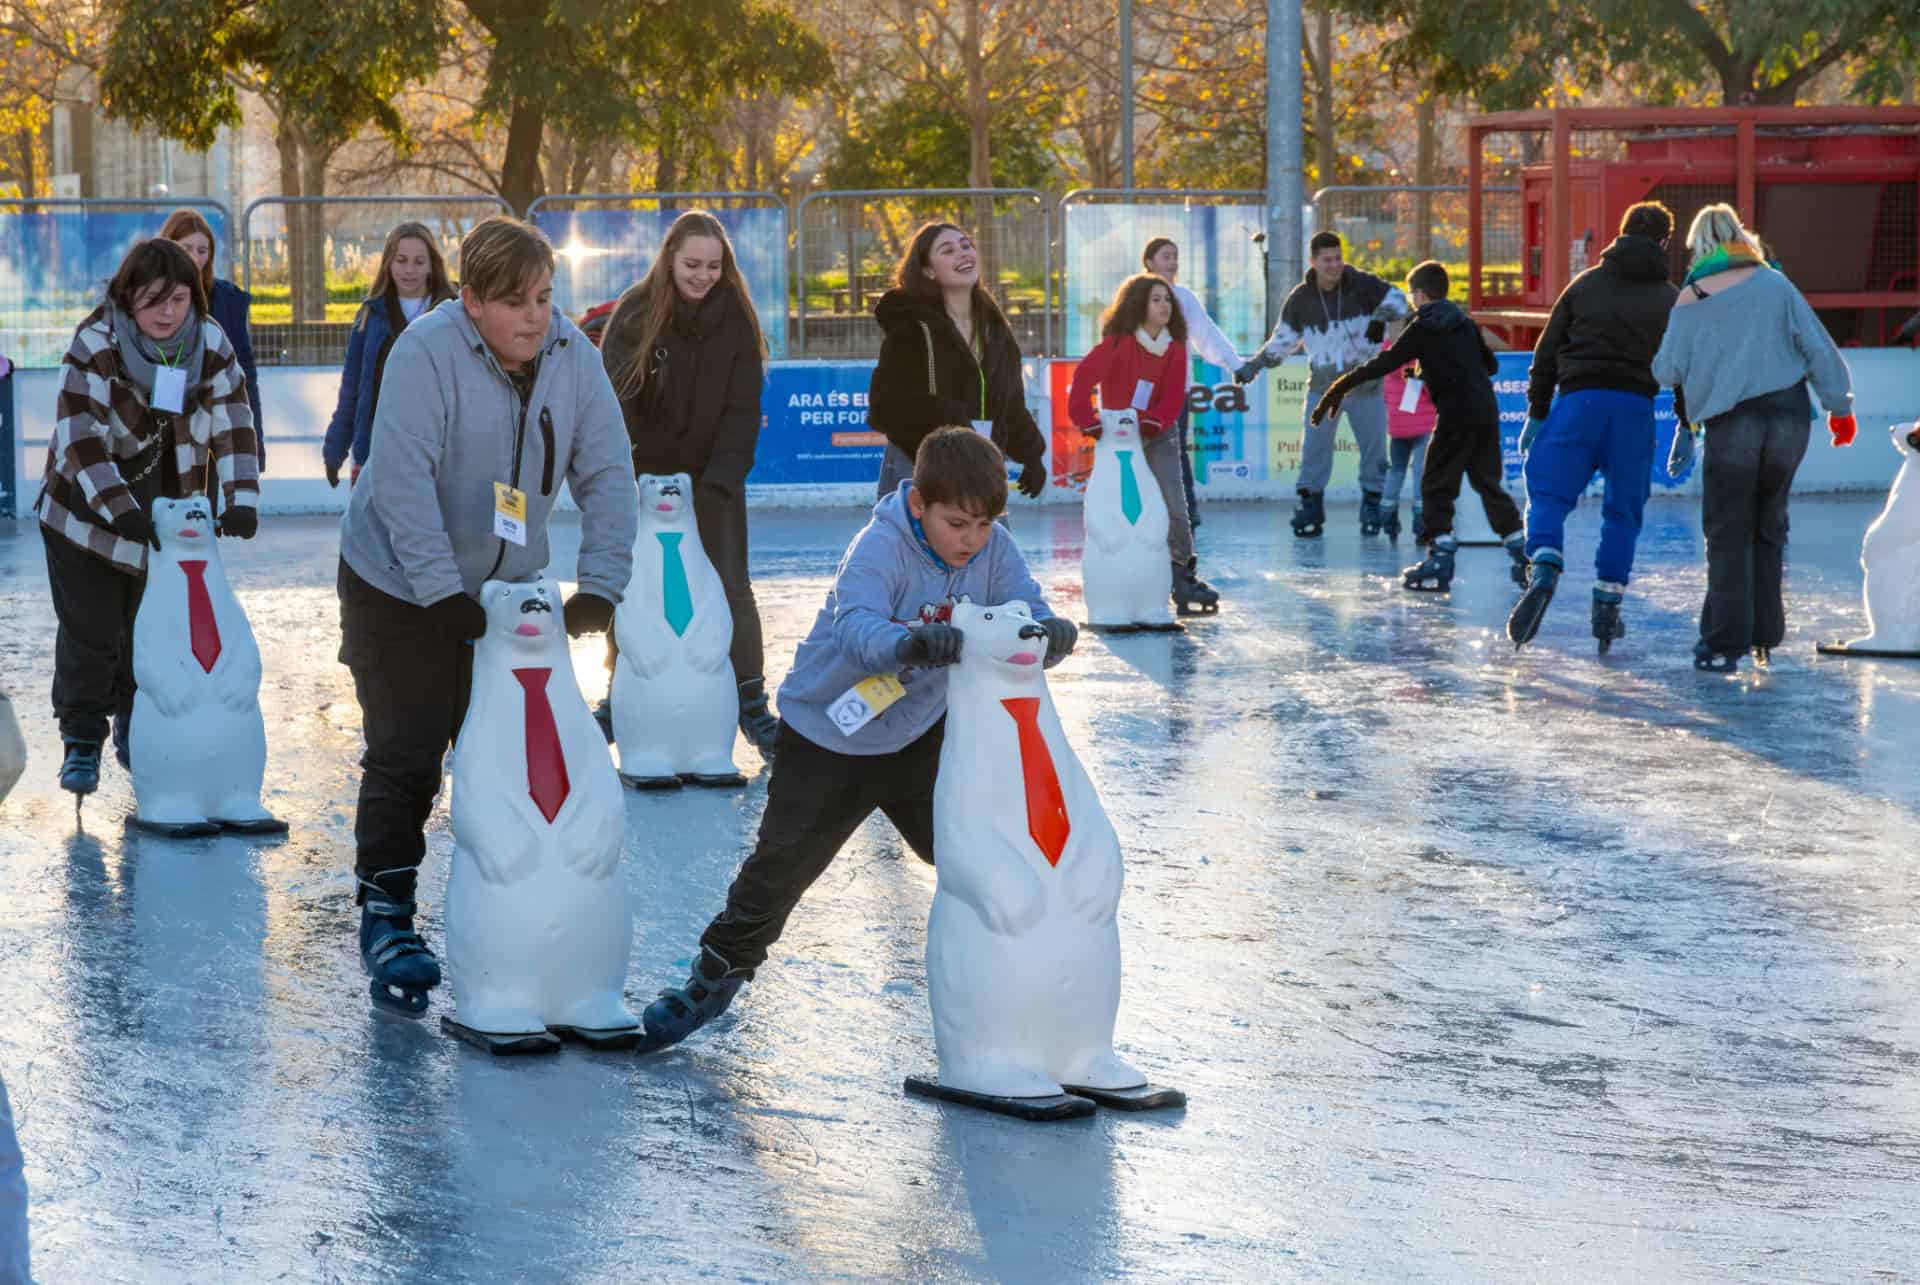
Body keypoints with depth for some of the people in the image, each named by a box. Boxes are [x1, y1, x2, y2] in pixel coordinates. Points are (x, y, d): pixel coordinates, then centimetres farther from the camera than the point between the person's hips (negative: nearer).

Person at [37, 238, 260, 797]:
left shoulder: (211, 343, -9)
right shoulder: (94, 344, -20)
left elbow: (233, 428, -9)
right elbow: (79, 437, -26)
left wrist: (241, 500, -24)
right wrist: (121, 512, -35)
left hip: (167, 515, 4)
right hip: (87, 511, -3)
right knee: (90, 632, -2)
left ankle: (135, 731, 28)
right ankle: (82, 742, 8)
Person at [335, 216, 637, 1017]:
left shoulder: (573, 356, -8)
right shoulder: (426, 352, -23)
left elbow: (606, 476, -5)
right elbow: (402, 482, -27)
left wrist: (600, 585, -16)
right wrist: (443, 591, -31)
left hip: (510, 588, 5)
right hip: (400, 590, -5)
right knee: (405, 760, -4)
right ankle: (385, 916, 7)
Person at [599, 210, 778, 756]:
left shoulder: (736, 317, -5)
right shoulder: (636, 313, -10)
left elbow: (743, 405, -7)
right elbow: (615, 401, -11)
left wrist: (723, 477, -17)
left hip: (713, 479, 0)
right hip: (644, 475, 0)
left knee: (731, 586, -5)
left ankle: (752, 702, 0)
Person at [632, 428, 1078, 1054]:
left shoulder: (993, 549, -12)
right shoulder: (880, 546, -28)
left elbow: (1027, 612, -20)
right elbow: (856, 627, -44)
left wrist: (1049, 633, -46)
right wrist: (910, 643, -66)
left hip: (923, 732, 4)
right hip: (830, 736, -4)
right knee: (780, 867, 2)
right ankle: (717, 973, 22)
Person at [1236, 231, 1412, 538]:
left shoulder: (1363, 285, -8)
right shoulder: (1300, 299, -2)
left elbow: (1396, 299, -5)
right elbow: (1283, 340, 7)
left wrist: (1381, 317, -26)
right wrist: (1253, 365, 1)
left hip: (1365, 385, -1)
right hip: (1323, 387, 1)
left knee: (1373, 447, 4)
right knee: (1314, 447, -5)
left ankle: (1372, 506, 18)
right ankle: (1309, 507, 4)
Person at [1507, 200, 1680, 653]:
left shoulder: (1586, 283, 13)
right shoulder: (1671, 299, 11)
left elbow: (1547, 351, 11)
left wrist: (1537, 412, 15)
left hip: (1578, 399, 0)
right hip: (1636, 407, 0)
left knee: (1548, 494, -1)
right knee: (1623, 509, 12)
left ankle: (1543, 571, -27)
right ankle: (1608, 602, 10)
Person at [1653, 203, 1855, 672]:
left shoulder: (1690, 301, 1)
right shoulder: (1773, 284, 4)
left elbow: (1667, 372, 0)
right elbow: (1817, 345, 3)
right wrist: (1839, 406, 10)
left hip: (1730, 422, -2)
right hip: (1789, 413, 2)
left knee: (1728, 533, 2)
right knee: (1769, 524, 15)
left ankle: (1725, 642, -4)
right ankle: (1765, 634, 18)